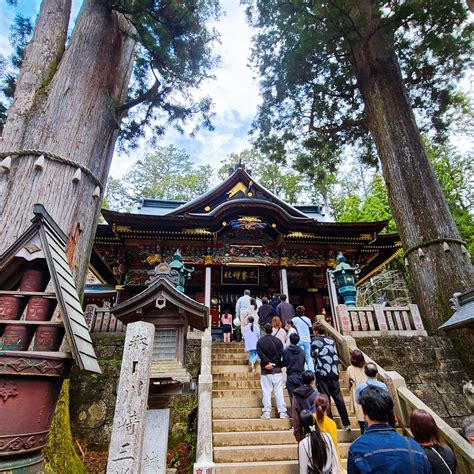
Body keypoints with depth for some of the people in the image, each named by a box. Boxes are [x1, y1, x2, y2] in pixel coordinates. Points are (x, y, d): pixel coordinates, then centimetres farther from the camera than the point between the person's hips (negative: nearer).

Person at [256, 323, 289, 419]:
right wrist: (274, 363, -10)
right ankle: (282, 412, 8)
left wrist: (268, 362, -14)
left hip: (265, 370, 0)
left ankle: (266, 412, 3)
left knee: (266, 391, 4)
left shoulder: (260, 341, 0)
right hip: (276, 369, 1)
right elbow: (281, 352, -9)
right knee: (279, 391, 6)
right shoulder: (278, 340, 1)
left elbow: (260, 353, -11)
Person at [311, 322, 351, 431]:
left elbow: (314, 353, -6)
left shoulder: (315, 340, -5)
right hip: (334, 373, 5)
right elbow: (336, 356, 13)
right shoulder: (331, 340, 10)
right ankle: (347, 424, 14)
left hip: (322, 374, -5)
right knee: (339, 398, 11)